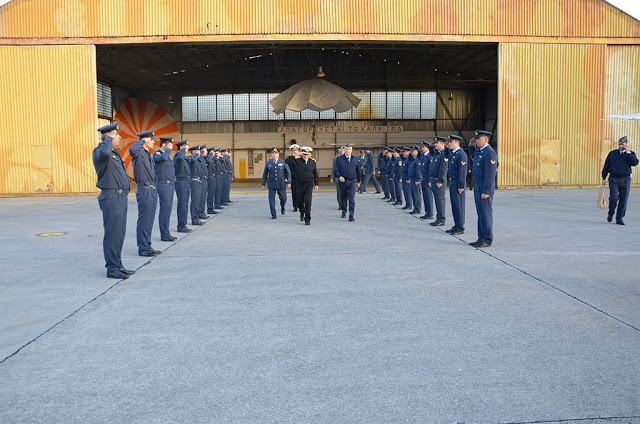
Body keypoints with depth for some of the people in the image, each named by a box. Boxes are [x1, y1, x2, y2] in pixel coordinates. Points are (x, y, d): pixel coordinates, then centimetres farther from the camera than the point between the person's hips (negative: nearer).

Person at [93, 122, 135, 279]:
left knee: (120, 233, 13)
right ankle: (112, 268, 0)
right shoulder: (99, 151, -10)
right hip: (111, 197, -9)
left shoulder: (115, 153, 19)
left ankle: (118, 265, 21)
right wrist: (109, 138, -21)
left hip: (121, 197, 10)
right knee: (112, 234, -6)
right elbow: (104, 153, -34)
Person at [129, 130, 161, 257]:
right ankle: (142, 249, 4)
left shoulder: (148, 154, 17)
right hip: (145, 191, -9)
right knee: (144, 221, -2)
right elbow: (132, 149, -36)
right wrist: (142, 141, -21)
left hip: (152, 190, 9)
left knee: (149, 221, 13)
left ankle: (148, 246, 21)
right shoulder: (138, 153, -10)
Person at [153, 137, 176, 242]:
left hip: (170, 185, 9)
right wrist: (168, 149, -19)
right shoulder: (157, 154, -9)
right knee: (165, 209, -7)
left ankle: (166, 233, 16)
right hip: (163, 185, -9)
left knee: (167, 209, 11)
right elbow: (162, 158, -34)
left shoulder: (167, 154, 19)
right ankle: (164, 235, -3)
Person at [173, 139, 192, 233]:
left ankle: (182, 225, 18)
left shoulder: (184, 158, 18)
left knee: (184, 205, 12)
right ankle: (181, 226, -3)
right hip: (181, 182, -10)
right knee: (182, 205, -7)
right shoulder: (178, 156, -12)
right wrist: (183, 150, -22)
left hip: (185, 182, 10)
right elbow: (180, 157, -39)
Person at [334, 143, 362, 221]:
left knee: (352, 199, -11)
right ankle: (344, 212, 34)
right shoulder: (339, 159, 3)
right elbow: (336, 170, -3)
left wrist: (359, 181, 19)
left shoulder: (355, 160, 8)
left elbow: (358, 171, 16)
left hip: (352, 181, 0)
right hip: (342, 181, 1)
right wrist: (339, 176, -22)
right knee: (343, 198, 12)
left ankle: (351, 215, -14)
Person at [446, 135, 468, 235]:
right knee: (454, 205, 13)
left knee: (459, 205, -4)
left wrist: (461, 186, -20)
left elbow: (462, 171, -18)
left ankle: (460, 228, 2)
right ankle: (456, 226, 21)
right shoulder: (452, 154, 15)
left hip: (458, 184, -9)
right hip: (452, 182, 9)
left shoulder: (461, 154, -15)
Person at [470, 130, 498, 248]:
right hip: (478, 187, 10)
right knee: (480, 214, 13)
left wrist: (486, 191, -23)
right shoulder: (479, 151, 14)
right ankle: (481, 238, 20)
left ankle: (487, 240, 2)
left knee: (486, 214, -4)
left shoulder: (489, 153, -16)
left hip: (484, 188, -10)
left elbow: (490, 174, -21)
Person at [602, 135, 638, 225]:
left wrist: (628, 152, -12)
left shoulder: (631, 154, 7)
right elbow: (606, 166, 9)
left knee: (623, 200, 1)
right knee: (614, 198, -13)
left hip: (625, 179, 1)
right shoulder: (612, 153, 7)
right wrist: (604, 178, 4)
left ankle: (619, 218, 10)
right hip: (613, 179, -1)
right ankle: (610, 214, 12)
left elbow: (635, 163, -12)